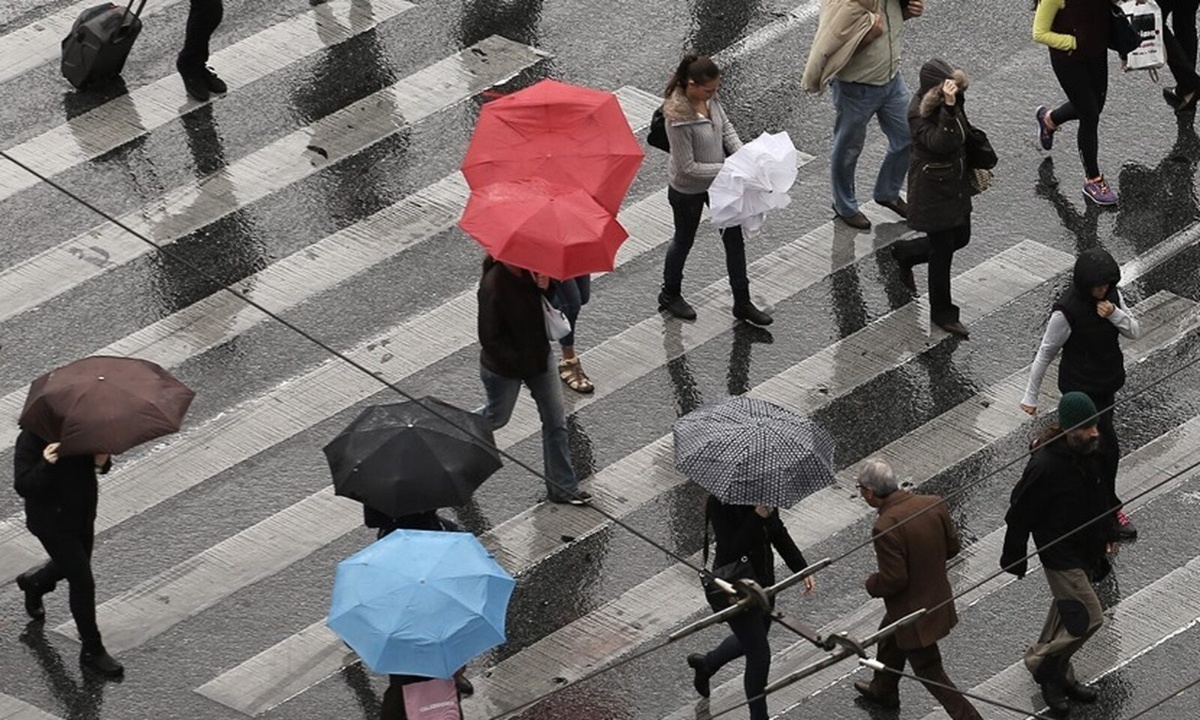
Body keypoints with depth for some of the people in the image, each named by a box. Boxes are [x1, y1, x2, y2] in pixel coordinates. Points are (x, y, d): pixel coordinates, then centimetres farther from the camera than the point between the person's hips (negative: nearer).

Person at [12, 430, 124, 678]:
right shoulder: (31, 439, -25)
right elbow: (23, 486, -27)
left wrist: (102, 461, -18)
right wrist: (45, 465, -45)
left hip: (83, 514, 7)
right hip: (52, 521, -7)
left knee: (69, 567, 28)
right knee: (83, 582, -6)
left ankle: (33, 582, 62)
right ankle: (92, 651, 8)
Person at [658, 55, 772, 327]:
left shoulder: (709, 98, -14)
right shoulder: (678, 118, -36)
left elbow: (726, 126, 2)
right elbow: (688, 167, -30)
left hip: (716, 181, 7)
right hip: (688, 190, -7)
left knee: (734, 237, 13)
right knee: (684, 240, 17)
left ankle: (742, 302, 28)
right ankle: (670, 294, 44)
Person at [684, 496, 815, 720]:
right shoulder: (720, 503, -26)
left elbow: (778, 532, 7)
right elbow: (732, 550, -32)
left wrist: (802, 568, 0)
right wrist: (757, 516, -39)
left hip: (763, 578, 8)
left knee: (750, 640, 27)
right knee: (759, 656, -2)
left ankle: (705, 663, 55)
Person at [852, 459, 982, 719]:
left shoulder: (885, 528, -33)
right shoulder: (934, 504, -12)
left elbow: (893, 580, -28)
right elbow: (953, 546, 1)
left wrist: (872, 584, -7)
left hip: (913, 612, -9)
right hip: (937, 598, 9)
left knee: (931, 673, 9)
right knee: (889, 640, 33)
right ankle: (883, 691, 56)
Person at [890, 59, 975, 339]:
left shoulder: (954, 100, -4)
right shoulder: (919, 113, -27)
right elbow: (940, 142, -39)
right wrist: (948, 107, -47)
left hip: (956, 183, 8)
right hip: (932, 188, -8)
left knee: (960, 237, 21)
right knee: (943, 248, 2)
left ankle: (905, 253, 45)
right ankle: (942, 312, 19)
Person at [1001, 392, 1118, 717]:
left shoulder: (1088, 453, -5)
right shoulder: (1045, 467, -31)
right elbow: (1020, 514, -20)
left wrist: (1106, 535, 20)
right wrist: (1014, 559, -11)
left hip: (1086, 551, 8)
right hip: (1060, 554, -8)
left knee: (1066, 612, 21)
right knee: (1088, 618, -7)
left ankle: (1056, 677, 37)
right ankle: (1043, 662, 14)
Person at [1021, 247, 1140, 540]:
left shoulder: (1112, 295, -7)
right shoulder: (1066, 310, -26)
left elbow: (1135, 332, 0)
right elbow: (1046, 352, -16)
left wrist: (1115, 315, -22)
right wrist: (1031, 395, -9)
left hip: (1108, 381, 7)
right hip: (1081, 386, -7)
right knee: (1106, 447, -2)